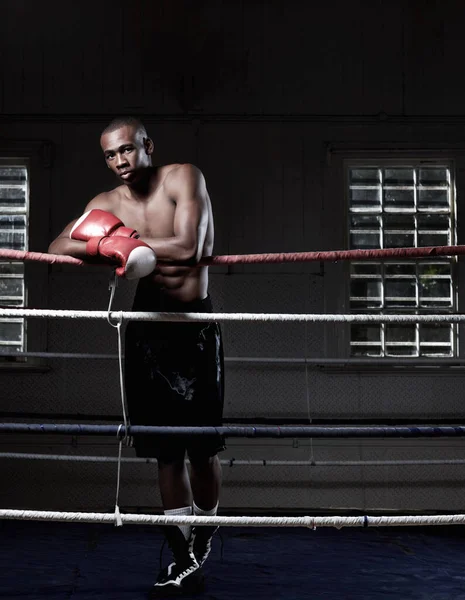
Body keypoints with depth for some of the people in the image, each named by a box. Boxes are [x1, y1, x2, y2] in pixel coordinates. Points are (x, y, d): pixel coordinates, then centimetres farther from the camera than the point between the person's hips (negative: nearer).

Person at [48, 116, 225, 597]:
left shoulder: (183, 178, -8)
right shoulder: (107, 204, 6)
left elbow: (189, 249, -21)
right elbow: (57, 248, -1)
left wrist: (118, 239, -13)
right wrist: (120, 250, -19)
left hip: (194, 327, -4)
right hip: (146, 327, 4)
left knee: (203, 446, 1)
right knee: (165, 449, 3)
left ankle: (202, 543, 25)